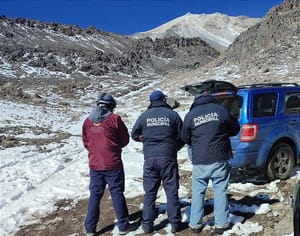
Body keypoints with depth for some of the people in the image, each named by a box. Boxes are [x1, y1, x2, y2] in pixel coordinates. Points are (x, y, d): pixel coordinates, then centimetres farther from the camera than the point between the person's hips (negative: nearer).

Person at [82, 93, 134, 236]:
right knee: (117, 193, 7)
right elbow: (125, 139, 0)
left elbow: (86, 142, 10)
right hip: (113, 164, -3)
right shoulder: (114, 119, -8)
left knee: (95, 195, 12)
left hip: (94, 164, 4)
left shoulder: (87, 121, 3)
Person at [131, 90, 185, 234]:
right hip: (169, 158, -1)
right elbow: (182, 137, 4)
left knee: (150, 192, 10)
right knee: (172, 191, 8)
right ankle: (175, 223, 13)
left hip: (150, 159, 1)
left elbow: (134, 134, 12)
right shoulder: (173, 115, 1)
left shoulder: (144, 116, 3)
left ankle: (147, 224, 14)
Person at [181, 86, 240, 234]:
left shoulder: (190, 115, -1)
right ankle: (221, 224, 16)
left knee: (198, 192, 12)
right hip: (220, 159, 0)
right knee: (220, 191, 10)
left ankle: (195, 224, 18)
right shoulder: (220, 109, -3)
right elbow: (235, 129, 7)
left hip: (199, 161, 1)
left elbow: (185, 138, 8)